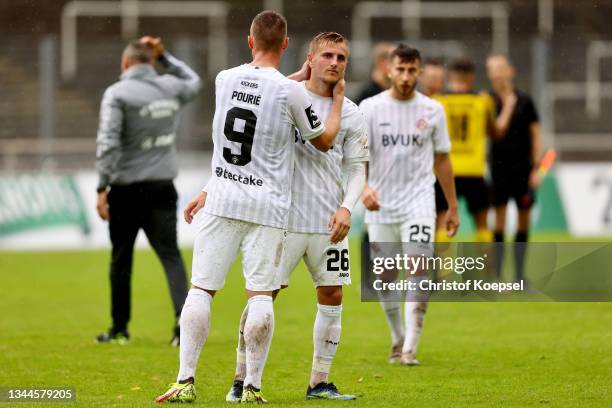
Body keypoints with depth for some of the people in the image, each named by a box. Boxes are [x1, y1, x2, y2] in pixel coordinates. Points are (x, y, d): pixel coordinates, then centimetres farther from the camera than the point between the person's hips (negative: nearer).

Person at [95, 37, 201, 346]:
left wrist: (102, 187, -18)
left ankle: (120, 329, 17)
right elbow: (194, 82, 31)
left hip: (126, 189, -3)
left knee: (121, 260, 9)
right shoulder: (171, 88, 6)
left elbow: (108, 143, -17)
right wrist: (164, 56, 26)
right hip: (162, 187, 3)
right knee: (170, 254, -2)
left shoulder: (117, 93, -8)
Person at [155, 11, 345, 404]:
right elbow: (323, 141, 7)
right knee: (260, 295, 1)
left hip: (222, 201, 2)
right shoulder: (291, 91, -7)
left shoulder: (224, 80, 2)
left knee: (201, 289, 4)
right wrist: (338, 100, 22)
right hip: (267, 207, -2)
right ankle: (252, 387, 0)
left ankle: (186, 381, -1)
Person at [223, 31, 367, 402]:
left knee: (332, 295, 4)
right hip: (284, 217, -3)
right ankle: (241, 379, 5)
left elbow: (356, 170, 8)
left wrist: (346, 208, -10)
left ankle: (319, 383, 15)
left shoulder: (351, 115, 6)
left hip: (328, 222, 3)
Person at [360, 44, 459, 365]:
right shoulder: (370, 108, -1)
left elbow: (442, 159, 12)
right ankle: (398, 339, 27)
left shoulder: (432, 110, 4)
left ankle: (410, 348, -17)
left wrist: (453, 207, 13)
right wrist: (363, 187, -26)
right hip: (380, 207, 1)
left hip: (418, 204, 0)